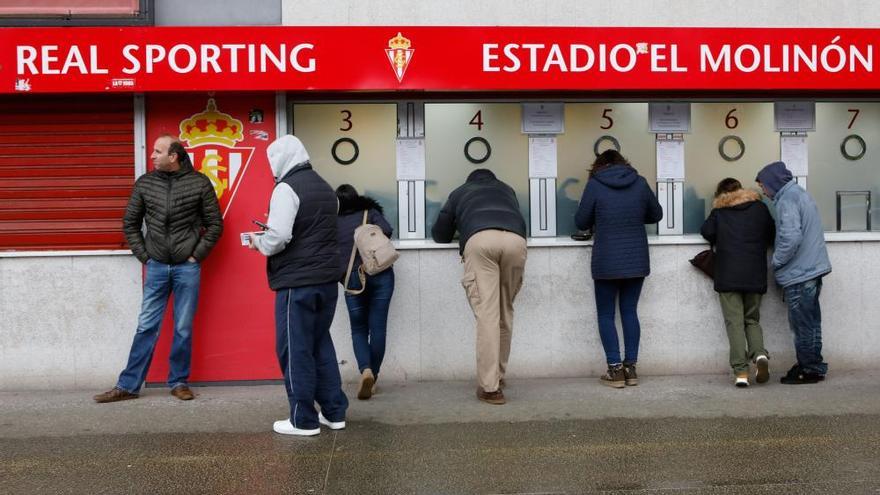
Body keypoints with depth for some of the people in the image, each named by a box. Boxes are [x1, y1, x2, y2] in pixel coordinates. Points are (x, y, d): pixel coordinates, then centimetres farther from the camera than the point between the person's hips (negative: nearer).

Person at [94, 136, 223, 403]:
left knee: (183, 329, 5)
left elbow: (215, 224, 2)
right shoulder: (144, 183, 3)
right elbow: (130, 223, 12)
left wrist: (197, 254, -2)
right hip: (156, 268, 2)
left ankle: (179, 382, 18)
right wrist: (144, 256, 5)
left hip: (187, 268, -2)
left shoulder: (199, 183, -3)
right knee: (146, 327, 4)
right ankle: (128, 386, 12)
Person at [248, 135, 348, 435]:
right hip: (327, 278, 8)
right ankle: (334, 412, 21)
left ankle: (303, 421, 7)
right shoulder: (324, 187, 15)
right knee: (321, 345, 17)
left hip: (297, 281, -8)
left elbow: (278, 237, -21)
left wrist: (259, 242, -1)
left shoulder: (287, 188, -12)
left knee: (295, 350, 1)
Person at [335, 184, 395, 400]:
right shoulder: (370, 212, 13)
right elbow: (386, 230, -2)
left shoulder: (333, 223, 15)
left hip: (351, 277, 0)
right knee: (378, 327, 4)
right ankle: (372, 377, 4)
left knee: (358, 329, 8)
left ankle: (365, 369, -16)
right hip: (380, 274, 0)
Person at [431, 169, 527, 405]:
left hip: (479, 240, -2)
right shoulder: (506, 189, 40)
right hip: (515, 239, 2)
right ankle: (498, 375, 23)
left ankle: (490, 387, -9)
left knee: (487, 315, -6)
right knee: (505, 312, 15)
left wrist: (460, 233, 59)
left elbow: (440, 234, 39)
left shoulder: (461, 192, 35)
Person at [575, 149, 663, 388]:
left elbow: (581, 222, -2)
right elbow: (656, 214, 13)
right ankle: (631, 368, 12)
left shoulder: (594, 184, -6)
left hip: (606, 263, -3)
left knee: (606, 315, 6)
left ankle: (615, 369, 2)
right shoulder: (640, 183, 2)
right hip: (636, 261, 3)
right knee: (630, 312, 12)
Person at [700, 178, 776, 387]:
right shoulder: (759, 207, 11)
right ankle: (759, 354, -12)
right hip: (755, 276, 2)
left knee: (735, 322, -2)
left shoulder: (719, 211, 7)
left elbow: (707, 231, -2)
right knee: (752, 319, 15)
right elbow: (772, 233, 13)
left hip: (728, 277, -2)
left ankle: (741, 371, -11)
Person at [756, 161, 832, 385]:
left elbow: (791, 238, -25)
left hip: (799, 273, -10)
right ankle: (812, 366, 24)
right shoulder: (801, 194, 16)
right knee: (810, 322, 16)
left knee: (803, 324, 0)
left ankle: (810, 370, 7)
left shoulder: (787, 200, -15)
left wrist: (776, 261, -11)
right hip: (813, 268, 10)